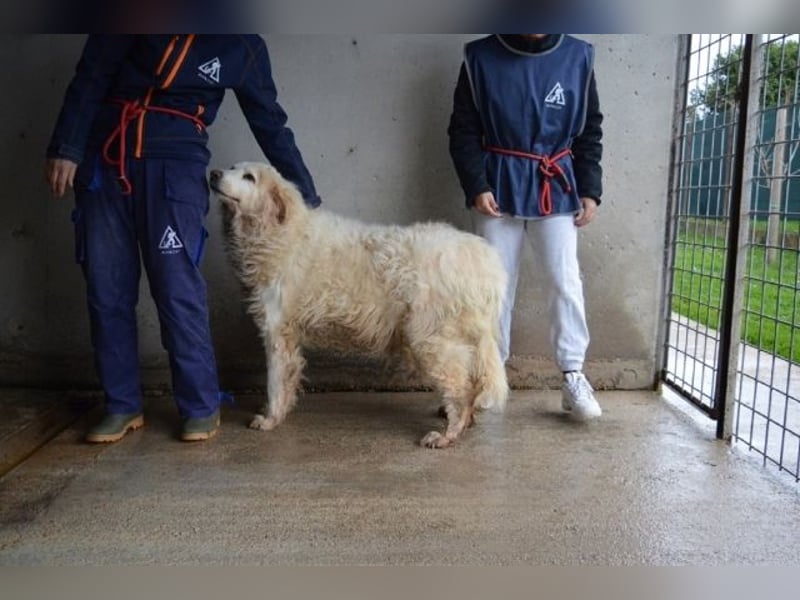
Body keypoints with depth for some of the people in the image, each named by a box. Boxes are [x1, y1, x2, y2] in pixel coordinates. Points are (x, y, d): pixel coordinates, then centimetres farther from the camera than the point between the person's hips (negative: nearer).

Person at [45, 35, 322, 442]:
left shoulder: (244, 46, 5)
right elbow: (91, 76, 4)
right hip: (102, 158, 2)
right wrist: (65, 148, -6)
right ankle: (123, 406, 12)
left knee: (178, 288, -11)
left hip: (174, 165, -1)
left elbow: (271, 126, 11)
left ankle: (202, 406, 1)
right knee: (106, 290, 1)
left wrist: (308, 199, 12)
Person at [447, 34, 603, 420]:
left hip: (557, 189, 1)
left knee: (566, 282, -4)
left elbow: (590, 132, 7)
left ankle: (573, 377, 5)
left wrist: (589, 190, 0)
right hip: (499, 187, -1)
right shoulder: (480, 58, -2)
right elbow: (463, 130, 0)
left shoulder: (578, 57, 2)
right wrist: (476, 186, -11)